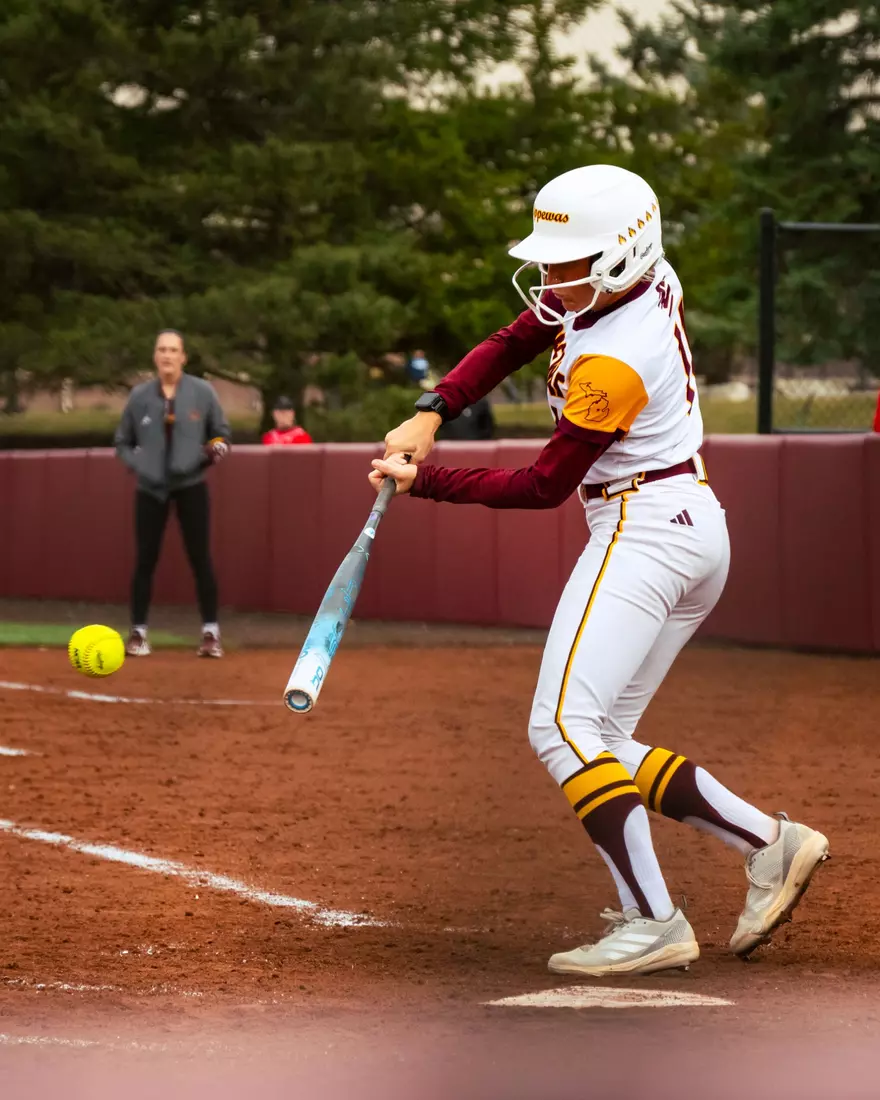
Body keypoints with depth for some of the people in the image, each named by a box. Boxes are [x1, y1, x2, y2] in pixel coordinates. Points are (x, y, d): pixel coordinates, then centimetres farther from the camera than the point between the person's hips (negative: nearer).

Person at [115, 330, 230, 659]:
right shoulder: (139, 395, 1)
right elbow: (122, 442, 10)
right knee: (145, 560, 1)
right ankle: (138, 633, 8)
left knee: (200, 559, -3)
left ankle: (211, 633, 2)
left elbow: (222, 432, 7)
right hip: (150, 489, 1)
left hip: (190, 486, -1)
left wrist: (216, 448, -15)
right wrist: (137, 465, -7)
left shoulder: (202, 392, -2)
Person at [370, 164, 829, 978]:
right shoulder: (645, 283, 5)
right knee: (602, 743, 11)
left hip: (645, 533, -10)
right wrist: (432, 413, 2)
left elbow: (544, 486, -13)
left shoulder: (613, 364, -21)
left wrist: (424, 481, -8)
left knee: (564, 728, -16)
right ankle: (769, 842, 4)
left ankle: (655, 924, -22)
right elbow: (512, 345, 14)